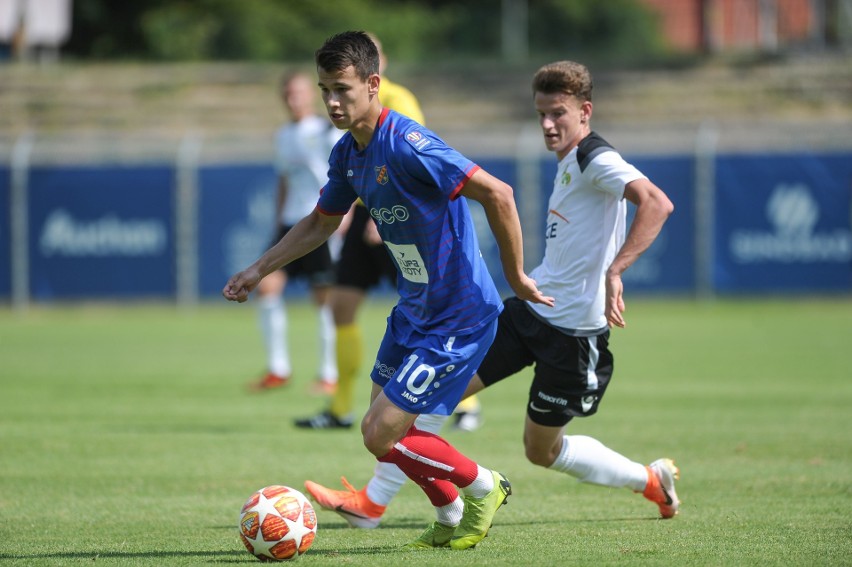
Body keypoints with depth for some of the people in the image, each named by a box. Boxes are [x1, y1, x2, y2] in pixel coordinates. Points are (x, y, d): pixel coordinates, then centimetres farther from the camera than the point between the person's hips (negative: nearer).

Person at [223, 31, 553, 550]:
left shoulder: (407, 145, -26)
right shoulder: (349, 153, 4)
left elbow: (497, 194, -29)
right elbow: (321, 223, 22)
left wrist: (516, 276, -21)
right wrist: (258, 270, 17)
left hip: (458, 317, -9)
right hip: (414, 309, 9)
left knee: (381, 435, -9)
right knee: (384, 423, 16)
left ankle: (483, 487, 13)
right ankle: (452, 518, 36)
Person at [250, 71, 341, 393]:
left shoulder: (327, 133, -5)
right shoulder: (284, 136, 15)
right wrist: (278, 222, 21)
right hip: (291, 222, 6)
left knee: (325, 297, -3)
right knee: (267, 286, -6)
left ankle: (329, 375, 5)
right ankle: (278, 369, 1)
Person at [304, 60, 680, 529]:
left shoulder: (596, 161, -17)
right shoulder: (567, 164, 12)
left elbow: (657, 203, -33)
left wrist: (614, 271, -40)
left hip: (573, 331, -9)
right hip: (528, 309, 9)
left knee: (541, 450, 6)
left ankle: (651, 480, 27)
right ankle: (372, 503, 3)